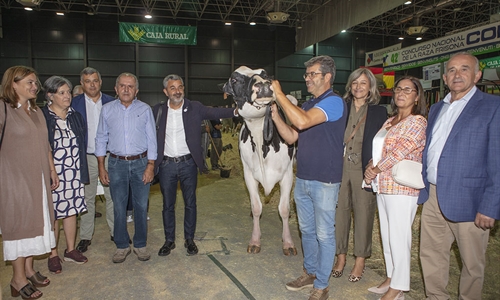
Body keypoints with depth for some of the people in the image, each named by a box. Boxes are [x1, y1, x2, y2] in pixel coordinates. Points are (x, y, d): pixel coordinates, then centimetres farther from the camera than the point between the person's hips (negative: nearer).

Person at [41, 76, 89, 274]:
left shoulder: (76, 116, 9)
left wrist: (83, 171, 10)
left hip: (74, 173, 5)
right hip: (52, 174, -4)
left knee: (71, 211, 13)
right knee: (53, 214, 5)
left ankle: (70, 250, 28)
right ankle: (53, 255, 20)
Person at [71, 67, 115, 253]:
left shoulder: (112, 102, 4)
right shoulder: (74, 103, 1)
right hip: (86, 158, 0)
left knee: (112, 196, 8)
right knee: (87, 198, 9)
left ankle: (115, 232, 22)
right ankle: (85, 237, 21)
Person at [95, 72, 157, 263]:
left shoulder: (145, 109, 2)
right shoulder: (107, 110, 5)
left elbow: (151, 139, 0)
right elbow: (101, 139, 8)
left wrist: (150, 166, -6)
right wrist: (101, 167, 3)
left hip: (140, 163, -1)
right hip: (117, 163, 1)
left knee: (141, 206, 5)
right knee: (119, 207, 7)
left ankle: (140, 245, 21)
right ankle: (122, 246, 23)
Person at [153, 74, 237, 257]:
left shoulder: (195, 108, -2)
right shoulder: (158, 110, 1)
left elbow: (215, 113, -13)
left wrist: (236, 111, -28)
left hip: (188, 163, 0)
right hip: (166, 165, 1)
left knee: (190, 203, 9)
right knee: (167, 205, 11)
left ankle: (189, 239, 25)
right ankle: (169, 240, 27)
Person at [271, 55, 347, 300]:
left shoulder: (334, 102, -13)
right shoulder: (308, 105, 13)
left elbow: (302, 122, -29)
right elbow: (291, 137, 10)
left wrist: (279, 93, -21)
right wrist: (275, 115, -3)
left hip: (324, 181, -8)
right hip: (302, 179, 8)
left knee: (324, 234, 6)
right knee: (307, 230, 19)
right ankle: (310, 273, 37)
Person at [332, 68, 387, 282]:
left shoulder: (379, 112, 3)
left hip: (364, 170, -1)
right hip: (340, 168, 2)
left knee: (363, 214, 6)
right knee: (340, 212, 7)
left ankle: (360, 261, 23)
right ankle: (341, 256, 25)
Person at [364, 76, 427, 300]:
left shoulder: (417, 122, -8)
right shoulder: (390, 122, 16)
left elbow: (400, 152, -16)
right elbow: (378, 149, 17)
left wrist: (375, 170, -10)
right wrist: (372, 165, -3)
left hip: (402, 187, -8)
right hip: (383, 185, 8)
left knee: (398, 237, 0)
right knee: (387, 235, 16)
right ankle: (390, 278, 31)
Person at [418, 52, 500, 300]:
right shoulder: (436, 109, 14)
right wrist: (422, 188, 12)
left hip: (468, 201, -5)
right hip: (433, 197, 6)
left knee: (472, 264, 12)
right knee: (431, 255, 15)